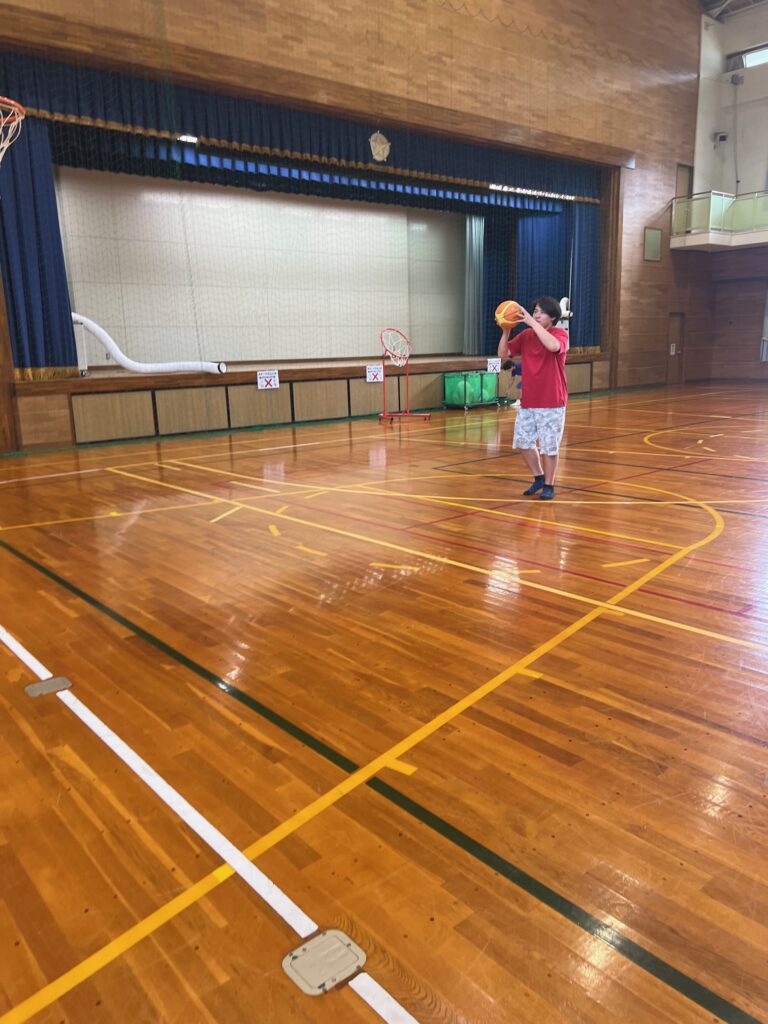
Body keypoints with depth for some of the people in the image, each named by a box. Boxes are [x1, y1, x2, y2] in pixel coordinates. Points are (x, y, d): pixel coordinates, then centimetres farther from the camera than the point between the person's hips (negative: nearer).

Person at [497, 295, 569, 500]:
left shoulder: (560, 334, -8)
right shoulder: (526, 335, 6)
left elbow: (553, 346, -32)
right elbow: (503, 354, 3)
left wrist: (532, 322, -29)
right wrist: (506, 331, -12)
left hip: (552, 403, -5)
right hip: (528, 402, 5)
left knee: (549, 446, 1)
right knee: (523, 442, 10)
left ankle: (549, 485, 18)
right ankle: (539, 478, 30)